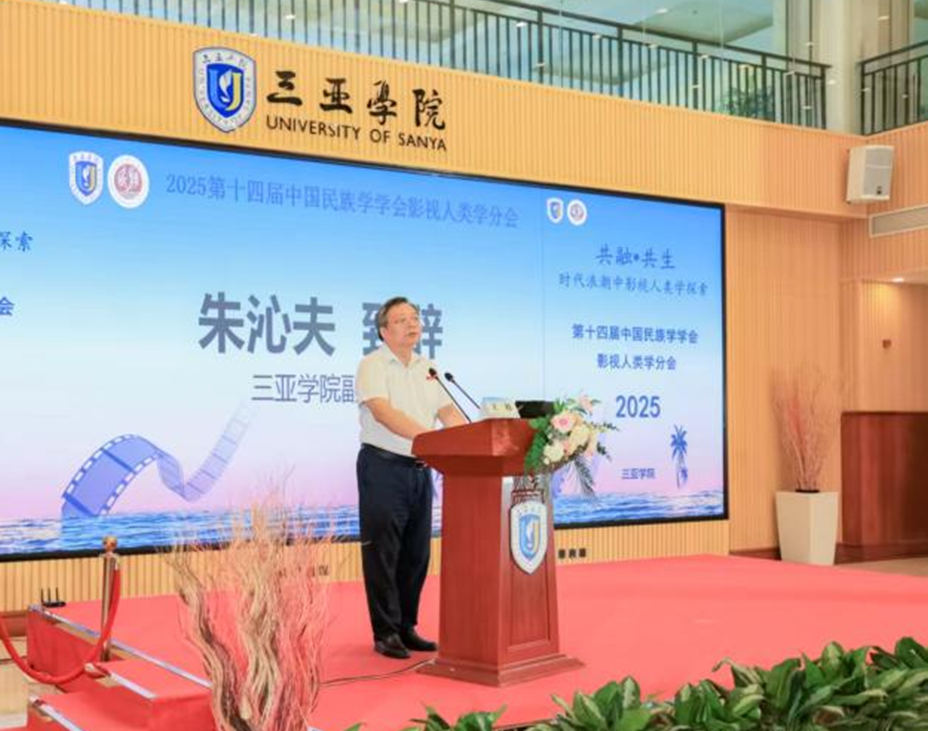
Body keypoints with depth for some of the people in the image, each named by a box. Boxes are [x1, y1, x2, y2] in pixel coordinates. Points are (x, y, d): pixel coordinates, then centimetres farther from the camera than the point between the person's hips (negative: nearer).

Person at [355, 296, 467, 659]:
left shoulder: (427, 368, 13)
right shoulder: (372, 365, -8)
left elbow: (449, 412, 8)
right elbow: (382, 412, -23)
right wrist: (428, 437, -34)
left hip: (420, 469, 7)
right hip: (383, 467, -7)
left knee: (416, 553, 10)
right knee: (382, 553, -2)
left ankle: (407, 628, 20)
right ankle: (385, 633, 5)